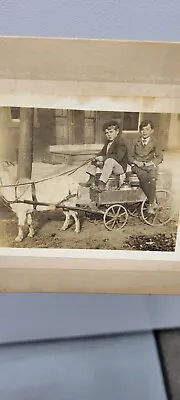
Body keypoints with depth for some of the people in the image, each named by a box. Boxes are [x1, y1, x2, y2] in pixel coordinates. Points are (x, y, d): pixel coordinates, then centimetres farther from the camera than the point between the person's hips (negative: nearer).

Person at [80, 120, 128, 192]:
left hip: (120, 167, -9)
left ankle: (102, 184, -44)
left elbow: (118, 157, -29)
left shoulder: (121, 142, -16)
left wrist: (103, 158, -28)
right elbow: (103, 152, 17)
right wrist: (97, 157, -8)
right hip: (108, 165, 9)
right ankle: (91, 180, -1)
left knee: (110, 160, -39)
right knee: (94, 160, 9)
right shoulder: (108, 142, 13)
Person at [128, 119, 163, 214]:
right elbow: (130, 157, 15)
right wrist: (135, 162, -9)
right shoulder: (136, 142, 20)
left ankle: (150, 205, -29)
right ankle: (153, 201, -30)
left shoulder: (155, 142, 14)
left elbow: (160, 157, 4)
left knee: (152, 177, -35)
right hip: (137, 166, 1)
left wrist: (147, 163, -11)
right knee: (144, 176, -35)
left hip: (150, 166, -1)